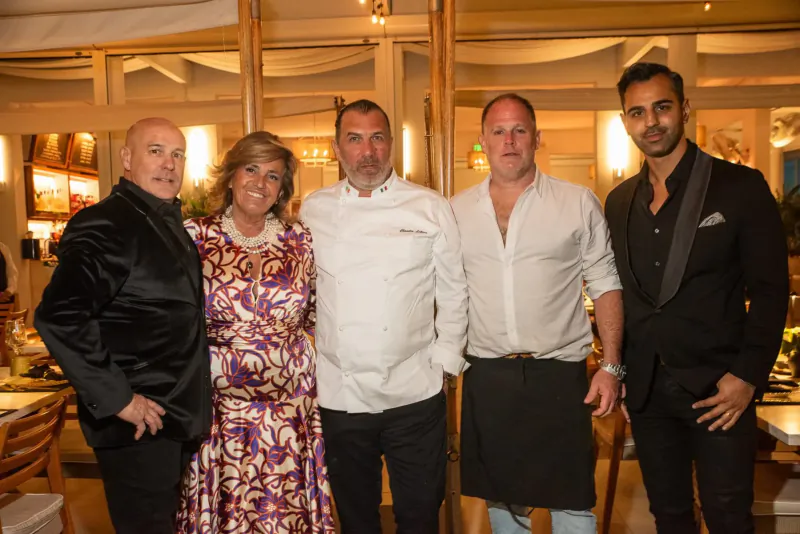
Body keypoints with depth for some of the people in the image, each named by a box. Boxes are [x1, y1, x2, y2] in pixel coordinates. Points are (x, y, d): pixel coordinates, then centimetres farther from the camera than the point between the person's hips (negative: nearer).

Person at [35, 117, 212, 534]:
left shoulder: (169, 223, 11)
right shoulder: (106, 225, -17)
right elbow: (58, 319, -28)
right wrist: (116, 398, -23)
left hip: (179, 418, 9)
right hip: (138, 425, -8)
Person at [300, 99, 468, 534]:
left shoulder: (431, 208, -2)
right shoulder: (313, 210, 3)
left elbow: (453, 292, 3)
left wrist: (444, 361, 0)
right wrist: (308, 364, 6)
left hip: (414, 395, -1)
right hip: (339, 396, 2)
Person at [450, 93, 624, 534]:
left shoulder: (579, 203, -2)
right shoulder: (457, 210, 5)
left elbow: (605, 285, 0)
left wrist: (611, 367, -6)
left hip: (559, 373, -2)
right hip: (486, 376, 3)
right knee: (500, 497, 17)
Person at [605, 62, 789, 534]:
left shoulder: (741, 187, -7)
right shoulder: (619, 202, 6)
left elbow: (770, 290, -7)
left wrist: (749, 377, -13)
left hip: (718, 388, -4)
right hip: (646, 390, 4)